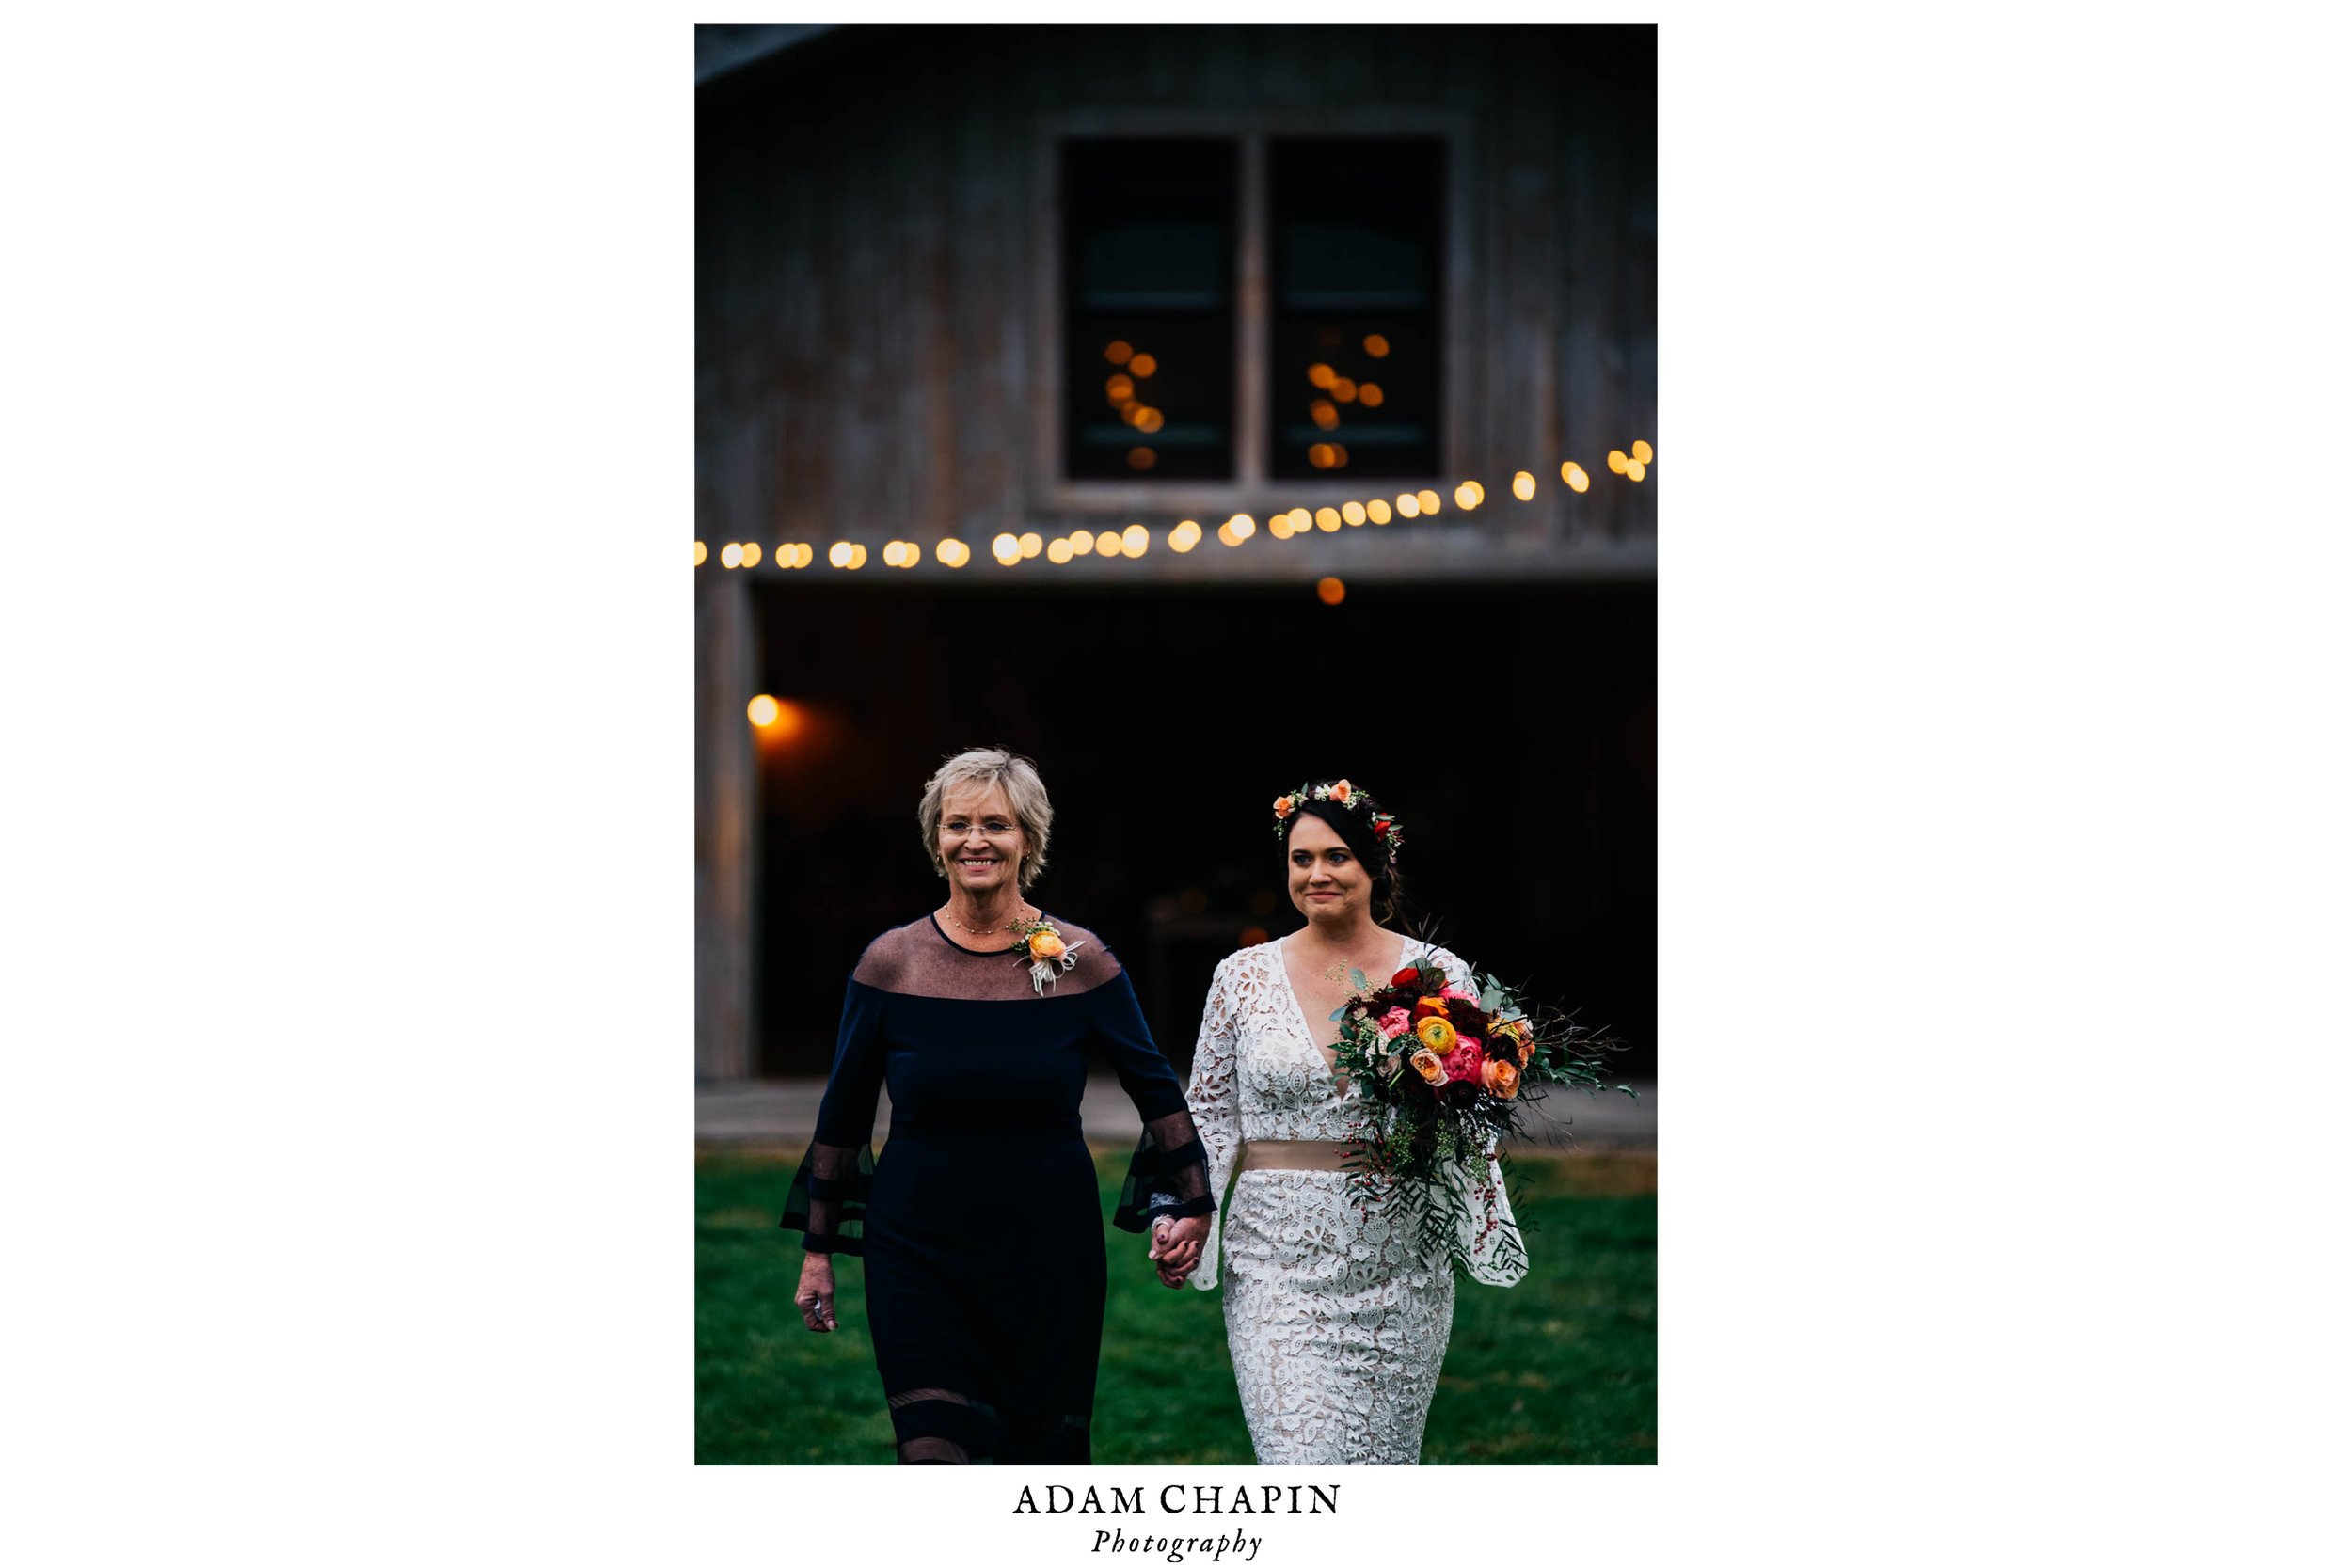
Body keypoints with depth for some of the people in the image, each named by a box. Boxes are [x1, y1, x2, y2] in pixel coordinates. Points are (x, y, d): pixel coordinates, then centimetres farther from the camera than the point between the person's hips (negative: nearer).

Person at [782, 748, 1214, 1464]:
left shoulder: (1080, 961, -3)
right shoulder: (891, 962, -3)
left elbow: (1154, 1086, 7)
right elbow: (843, 1113, 5)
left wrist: (1188, 1203, 0)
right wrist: (817, 1249, 7)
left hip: (1050, 1249, 1)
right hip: (918, 1249, -1)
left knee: (1045, 1457, 9)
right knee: (933, 1458, -11)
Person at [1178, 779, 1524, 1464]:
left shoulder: (1438, 975, 3)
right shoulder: (1243, 976, 4)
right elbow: (1212, 1117, 9)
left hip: (1400, 1266, 1)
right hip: (1278, 1262, 0)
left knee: (1385, 1459, 8)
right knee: (1301, 1460, -10)